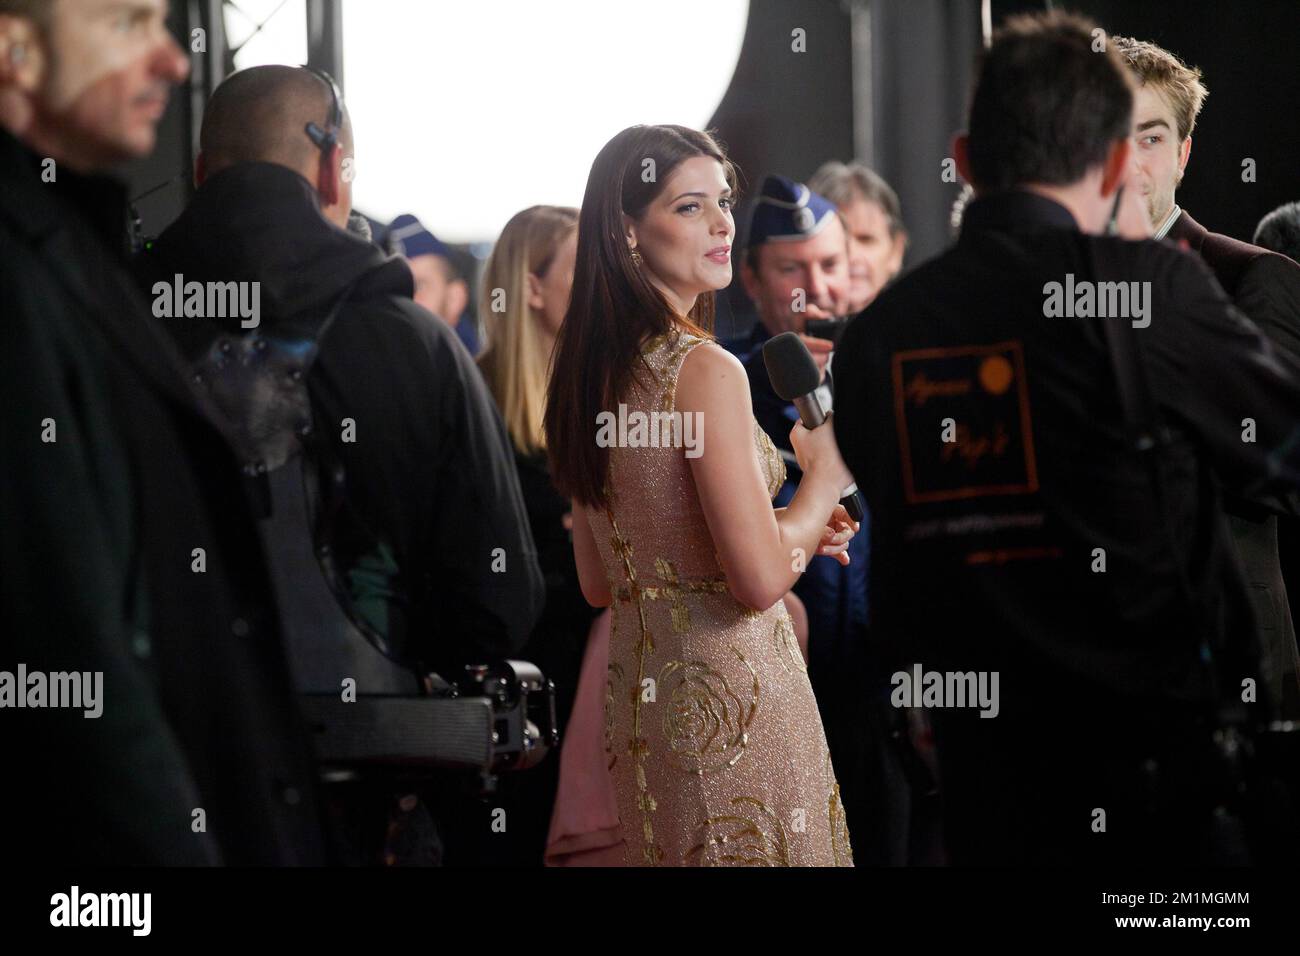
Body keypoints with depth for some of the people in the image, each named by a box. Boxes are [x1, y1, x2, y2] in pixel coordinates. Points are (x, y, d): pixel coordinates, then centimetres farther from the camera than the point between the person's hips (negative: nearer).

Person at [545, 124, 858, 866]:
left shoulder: (589, 373, 8)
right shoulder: (705, 371, -17)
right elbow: (761, 580, -21)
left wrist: (786, 531, 16)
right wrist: (825, 476, -4)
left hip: (640, 698, 9)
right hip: (731, 695, -9)